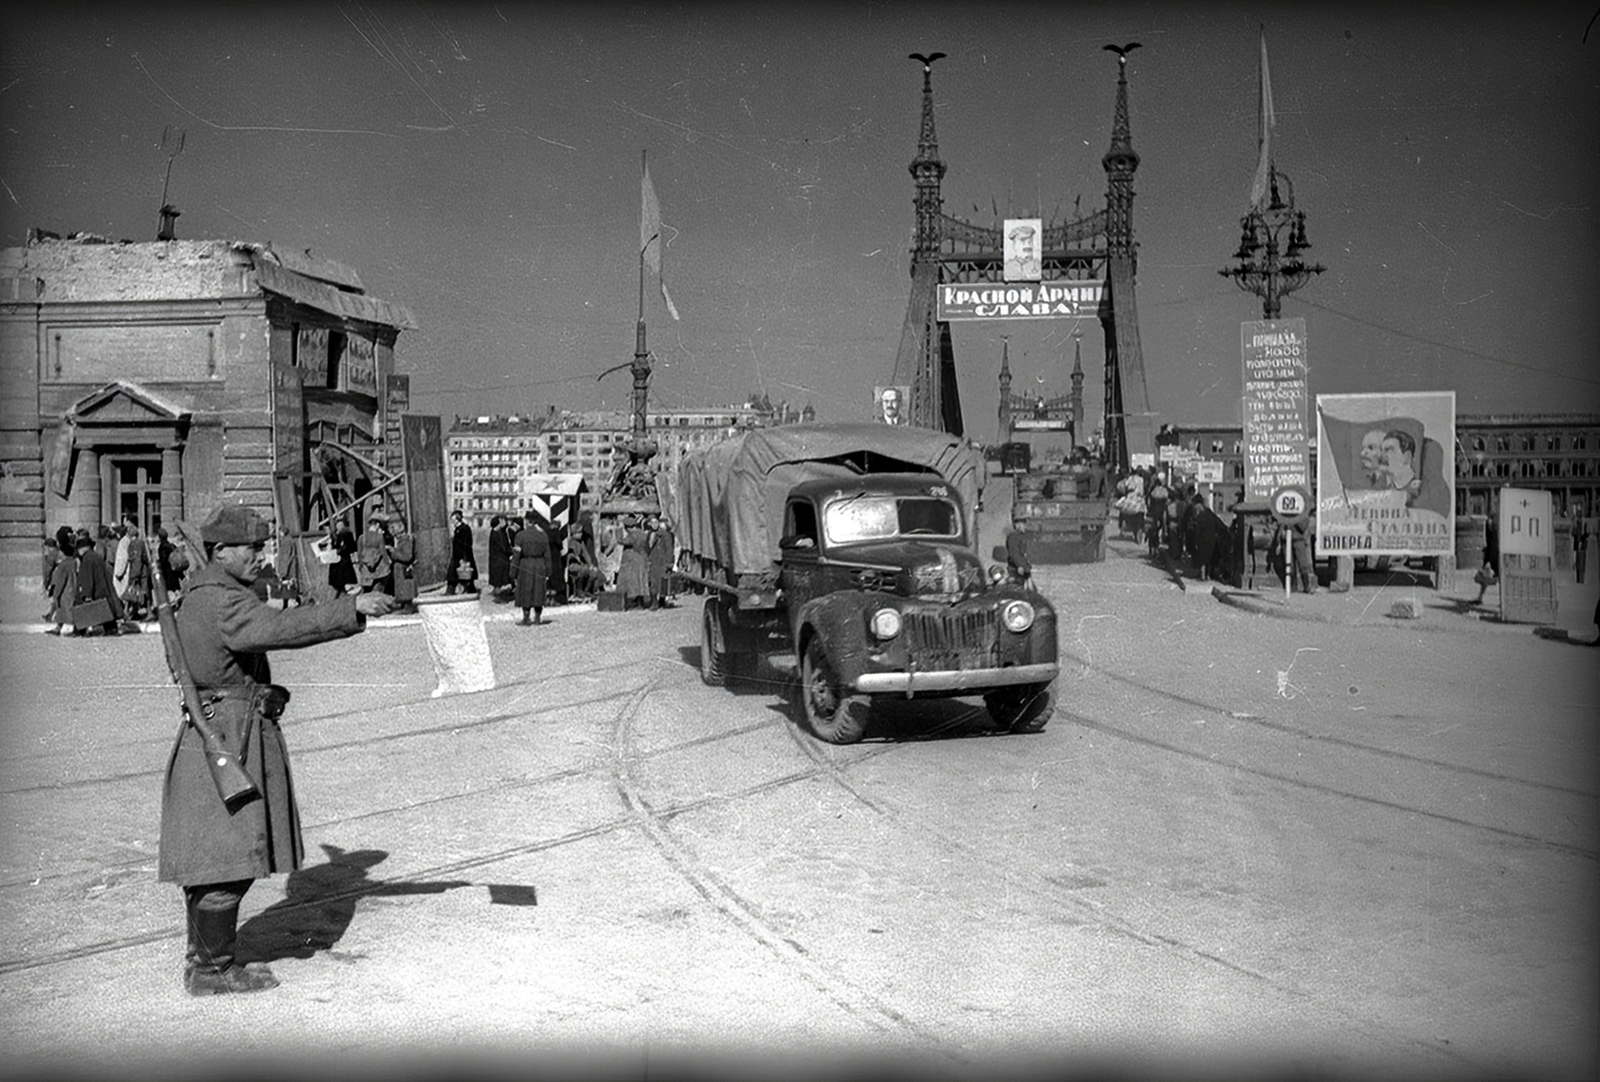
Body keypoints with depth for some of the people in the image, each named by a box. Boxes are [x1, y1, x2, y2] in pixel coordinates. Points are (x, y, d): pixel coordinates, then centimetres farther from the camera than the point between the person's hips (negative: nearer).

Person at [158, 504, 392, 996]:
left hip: (215, 731, 11)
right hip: (230, 735, -11)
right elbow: (276, 628, -33)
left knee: (211, 855, 17)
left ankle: (204, 955, 28)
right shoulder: (219, 600, -18)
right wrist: (351, 609, -36)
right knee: (230, 857, -5)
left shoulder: (201, 595, 17)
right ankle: (212, 969, 4)